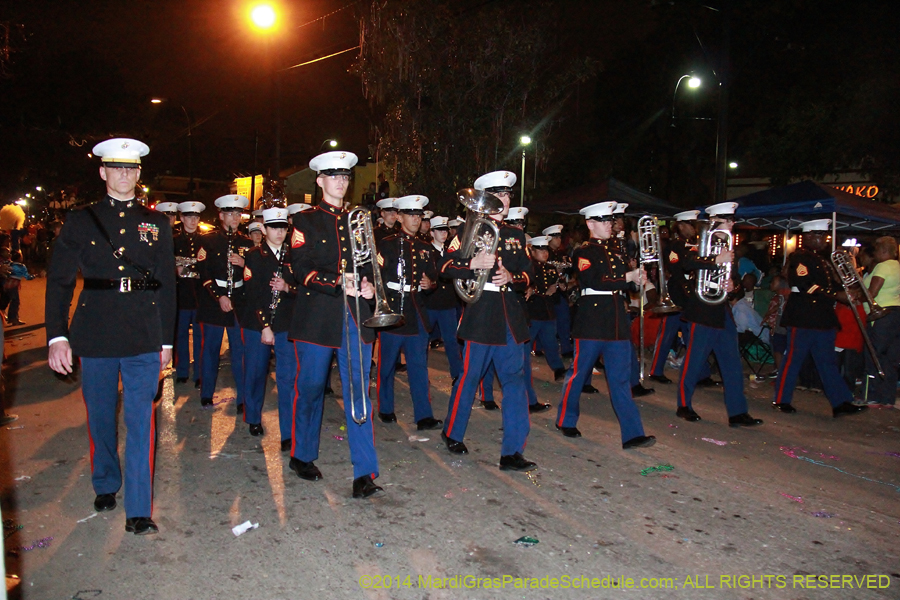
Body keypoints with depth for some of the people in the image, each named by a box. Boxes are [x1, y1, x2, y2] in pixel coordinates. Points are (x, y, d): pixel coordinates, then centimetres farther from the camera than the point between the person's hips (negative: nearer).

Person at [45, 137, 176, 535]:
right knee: (100, 418, 15)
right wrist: (57, 337, -7)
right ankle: (105, 486, 37)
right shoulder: (80, 221, 6)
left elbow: (167, 285, 8)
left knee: (141, 422, -2)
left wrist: (166, 340, 6)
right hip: (94, 338, 1)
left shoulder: (156, 224, 8)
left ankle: (139, 511, 3)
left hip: (144, 340, 0)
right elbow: (58, 281, 3)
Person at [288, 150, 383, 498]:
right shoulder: (305, 221, 5)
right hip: (317, 317, -2)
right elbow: (301, 268, -6)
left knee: (359, 390, -2)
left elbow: (370, 263, 16)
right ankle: (302, 456, 29)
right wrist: (337, 283, -19)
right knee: (310, 388, 7)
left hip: (355, 316, 3)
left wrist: (368, 284, -5)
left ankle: (365, 473, 0)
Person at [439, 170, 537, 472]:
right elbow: (445, 267, -6)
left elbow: (528, 272, 16)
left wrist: (511, 277, -5)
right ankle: (452, 433, 28)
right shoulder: (470, 229, -1)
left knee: (515, 379, 1)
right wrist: (474, 264, -21)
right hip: (481, 313, -5)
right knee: (470, 376, 4)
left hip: (510, 315, 5)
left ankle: (512, 452, 5)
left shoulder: (516, 235, 16)